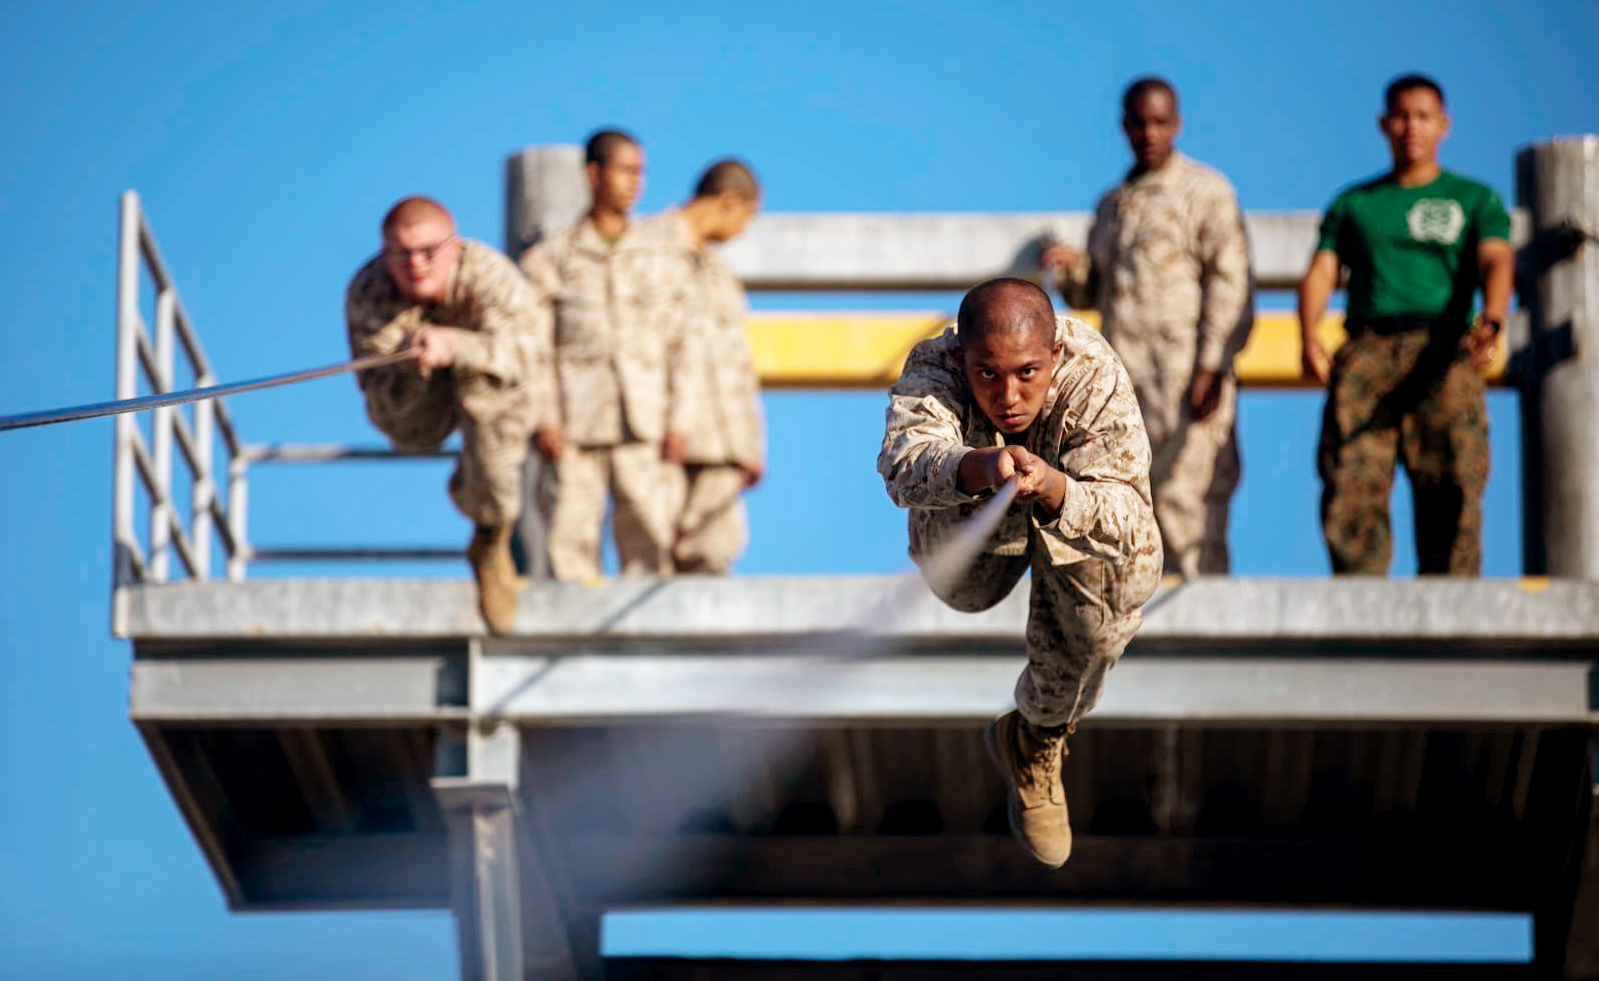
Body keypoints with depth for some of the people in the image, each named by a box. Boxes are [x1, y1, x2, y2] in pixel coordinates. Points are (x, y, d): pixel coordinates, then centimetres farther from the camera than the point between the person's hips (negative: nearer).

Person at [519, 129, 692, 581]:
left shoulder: (666, 260, 14)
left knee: (648, 541, -5)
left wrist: (678, 421, 0)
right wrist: (541, 418, -7)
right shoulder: (549, 259, 9)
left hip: (645, 424, 1)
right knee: (570, 537, -5)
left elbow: (680, 345, 10)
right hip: (574, 425, -1)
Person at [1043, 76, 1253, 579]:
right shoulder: (1112, 204, 22)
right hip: (1120, 377, 7)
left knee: (1185, 501, -11)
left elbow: (1230, 285, -6)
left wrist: (1212, 368, -15)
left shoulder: (1206, 192, 2)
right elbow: (1092, 294, 27)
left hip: (1183, 371, -6)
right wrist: (1073, 270, 3)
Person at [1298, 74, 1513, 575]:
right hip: (1367, 350, 1)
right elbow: (1320, 274, 12)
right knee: (1350, 485, -17)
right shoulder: (1353, 204, 25)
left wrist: (1490, 323, -23)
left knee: (1450, 489, -15)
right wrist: (1309, 341, -10)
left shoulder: (1475, 199, 18)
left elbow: (1497, 262, 0)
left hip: (1441, 351, -1)